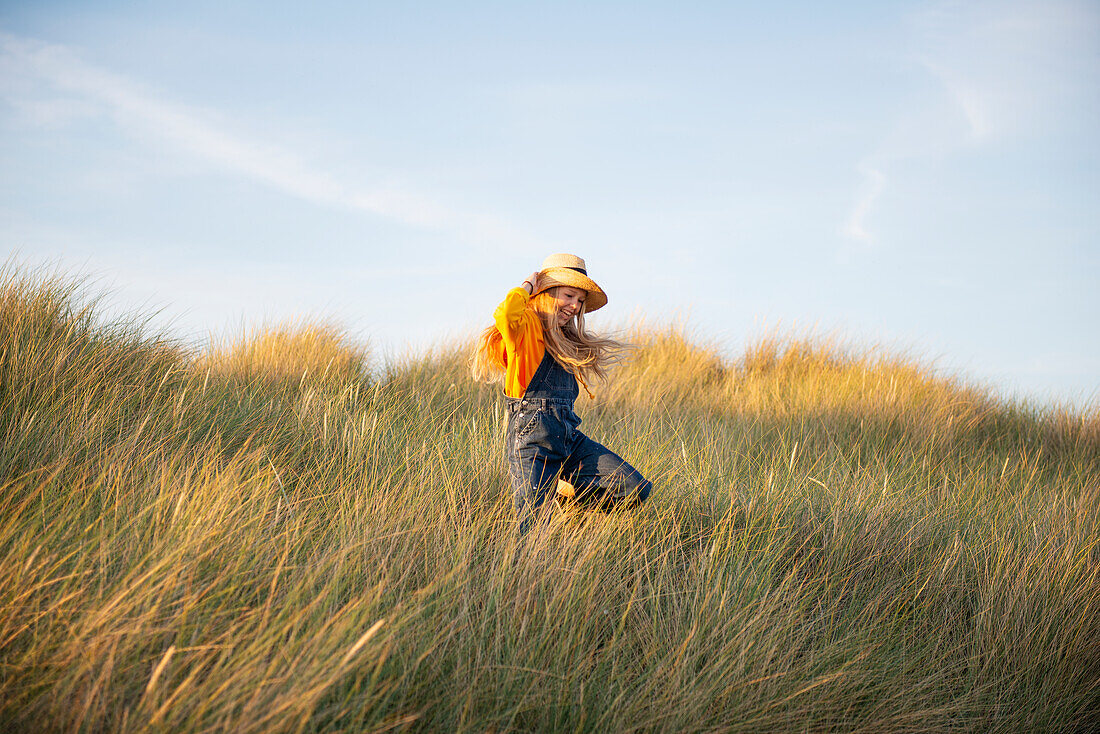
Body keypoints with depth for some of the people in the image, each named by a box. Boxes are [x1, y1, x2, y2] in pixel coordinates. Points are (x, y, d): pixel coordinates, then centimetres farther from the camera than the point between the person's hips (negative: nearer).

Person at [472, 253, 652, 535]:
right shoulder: (527, 326, -4)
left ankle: (571, 502, 16)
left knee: (636, 489, -6)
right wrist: (527, 287, -6)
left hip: (570, 437, 8)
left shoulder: (563, 339, 25)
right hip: (532, 440, -8)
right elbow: (505, 314, -27)